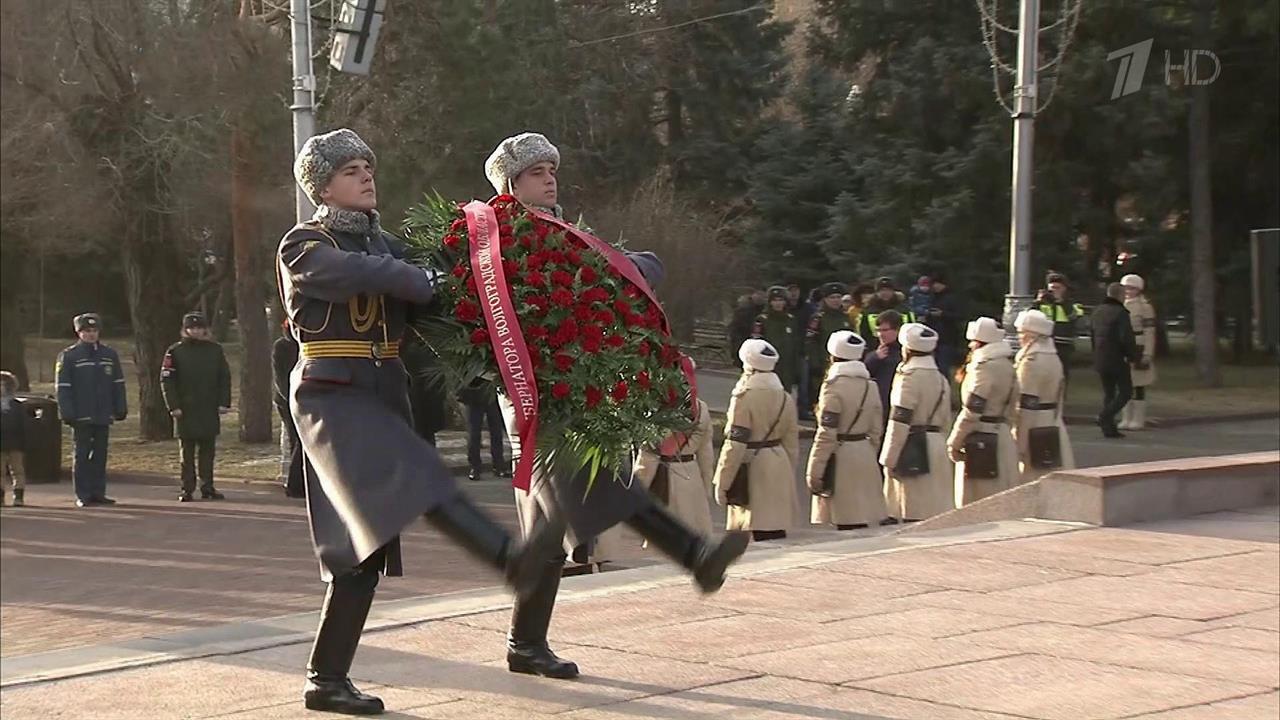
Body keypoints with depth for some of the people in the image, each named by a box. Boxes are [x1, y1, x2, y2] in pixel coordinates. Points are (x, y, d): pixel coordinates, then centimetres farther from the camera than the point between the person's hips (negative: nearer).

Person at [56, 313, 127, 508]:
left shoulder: (110, 355, 11)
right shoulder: (68, 356, -1)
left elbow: (118, 384, 14)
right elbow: (63, 387, -4)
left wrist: (121, 409, 8)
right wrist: (67, 413, -11)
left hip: (103, 416, 4)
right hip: (81, 417, -4)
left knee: (100, 455, 6)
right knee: (82, 455, -1)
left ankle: (98, 493, 11)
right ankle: (83, 496, 1)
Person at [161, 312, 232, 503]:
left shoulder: (215, 350, 8)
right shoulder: (175, 351, 0)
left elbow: (224, 377, 10)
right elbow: (167, 380, -1)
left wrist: (224, 403, 1)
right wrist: (173, 406, -9)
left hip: (210, 410, 2)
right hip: (186, 410, -2)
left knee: (208, 449, 6)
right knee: (187, 451, 0)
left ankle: (207, 487, 12)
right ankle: (187, 489, 3)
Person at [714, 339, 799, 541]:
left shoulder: (744, 397, -13)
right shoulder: (785, 399, 9)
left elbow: (735, 444, -15)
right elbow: (791, 443, 13)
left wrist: (722, 484, -9)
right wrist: (788, 478, 23)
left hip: (751, 472, -7)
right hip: (779, 471, 7)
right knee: (776, 535, 10)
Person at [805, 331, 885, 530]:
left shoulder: (834, 385, -13)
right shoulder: (870, 385, 8)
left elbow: (827, 433, -15)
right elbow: (876, 430, 12)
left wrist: (814, 471, -11)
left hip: (840, 459, -7)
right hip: (865, 458, 7)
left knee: (846, 526, -4)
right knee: (860, 524, 10)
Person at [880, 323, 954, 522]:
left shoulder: (909, 377, -12)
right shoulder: (941, 379, 12)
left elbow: (900, 422, -15)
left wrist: (889, 459, -11)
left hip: (913, 450, -8)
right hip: (937, 446, 8)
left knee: (914, 515, -7)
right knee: (936, 509, 9)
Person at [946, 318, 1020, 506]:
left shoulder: (984, 367, -16)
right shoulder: (1007, 366, 11)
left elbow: (972, 411, -18)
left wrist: (954, 442, -12)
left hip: (981, 442, -9)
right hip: (1003, 438, 9)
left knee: (975, 503, -3)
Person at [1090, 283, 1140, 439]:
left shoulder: (1097, 312, 10)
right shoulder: (1120, 313, -15)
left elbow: (1092, 334, 17)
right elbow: (1126, 339, -20)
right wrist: (1135, 355, -6)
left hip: (1100, 360, 7)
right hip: (1118, 360, -7)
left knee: (1108, 393, 13)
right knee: (1125, 391, 3)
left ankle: (1109, 428, 9)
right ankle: (1106, 416, -15)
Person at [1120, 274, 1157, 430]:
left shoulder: (1144, 306, -6)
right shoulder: (1123, 306, 15)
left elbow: (1150, 331, -11)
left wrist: (1147, 354, -16)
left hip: (1138, 351, -7)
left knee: (1139, 387, -4)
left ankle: (1139, 420, -1)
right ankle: (1127, 419, 13)